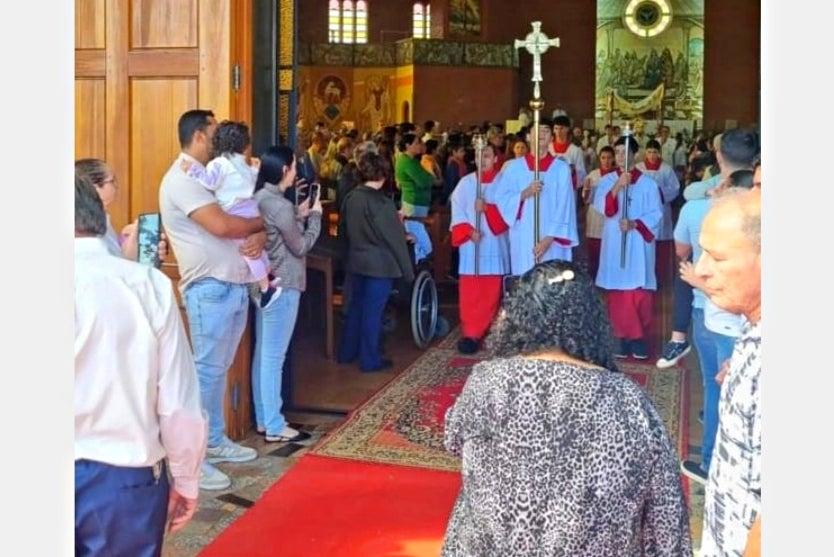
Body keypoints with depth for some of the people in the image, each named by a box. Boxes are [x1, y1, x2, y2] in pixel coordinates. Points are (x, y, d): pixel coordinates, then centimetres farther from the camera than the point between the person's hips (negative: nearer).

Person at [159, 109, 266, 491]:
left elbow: (248, 219, 15)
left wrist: (259, 236, -9)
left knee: (219, 368, 15)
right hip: (210, 288, -9)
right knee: (207, 370, -6)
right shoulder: (182, 179, -13)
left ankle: (214, 441, 26)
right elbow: (220, 225, -26)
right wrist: (260, 223, -8)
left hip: (236, 284, 9)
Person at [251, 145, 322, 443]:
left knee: (263, 353, 13)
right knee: (274, 356, -4)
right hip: (282, 286, -10)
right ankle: (274, 426, 2)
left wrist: (299, 215, 12)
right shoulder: (278, 204, -18)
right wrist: (315, 216, 1)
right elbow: (300, 246, -10)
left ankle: (263, 419, 20)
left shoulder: (260, 198, 9)